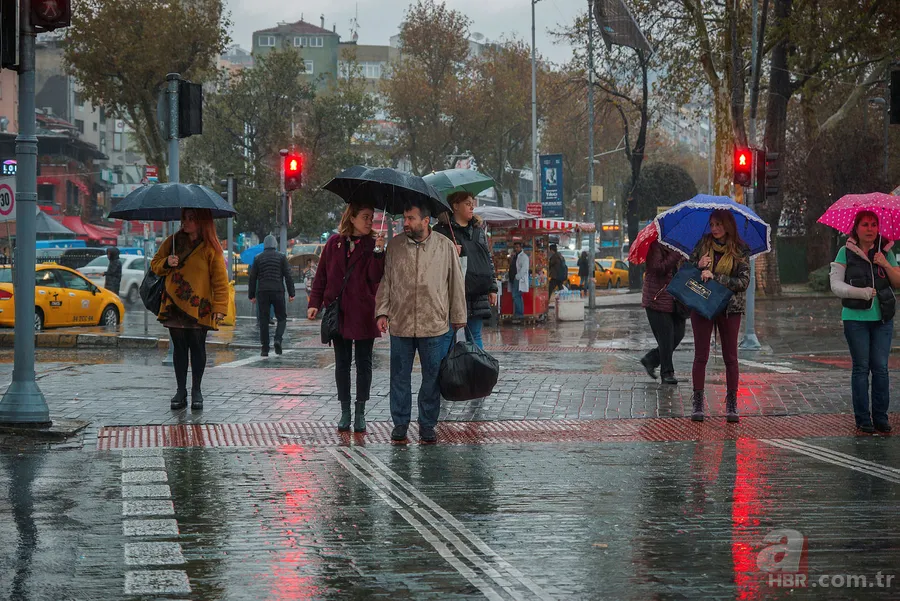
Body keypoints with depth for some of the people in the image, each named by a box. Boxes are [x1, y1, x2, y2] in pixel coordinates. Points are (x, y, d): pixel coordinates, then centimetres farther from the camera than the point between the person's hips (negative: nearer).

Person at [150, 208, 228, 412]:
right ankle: (181, 391, 13)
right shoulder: (173, 242, 8)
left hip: (198, 308, -3)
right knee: (179, 347, 7)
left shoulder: (210, 248, -3)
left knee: (197, 348, 2)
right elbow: (155, 264, 17)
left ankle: (196, 391, 12)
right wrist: (166, 263, -6)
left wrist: (219, 307, -11)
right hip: (174, 306, 3)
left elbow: (220, 280, -3)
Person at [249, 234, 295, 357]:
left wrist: (252, 295, 12)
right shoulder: (281, 257, 3)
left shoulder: (258, 258, 7)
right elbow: (288, 276, -1)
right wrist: (291, 293, 2)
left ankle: (265, 349, 2)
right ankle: (278, 339, -17)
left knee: (264, 320, 5)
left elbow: (252, 278, 7)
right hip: (278, 292, -1)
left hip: (262, 292, 1)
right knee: (281, 318, 8)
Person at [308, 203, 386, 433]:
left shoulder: (372, 245, 1)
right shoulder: (334, 243, 5)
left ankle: (360, 413, 10)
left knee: (364, 363, 3)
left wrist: (378, 252, -23)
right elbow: (322, 275, 7)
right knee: (342, 363, 7)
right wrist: (314, 303, 0)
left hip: (364, 314, -1)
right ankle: (345, 412, 14)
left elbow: (375, 277, -11)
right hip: (339, 312, 1)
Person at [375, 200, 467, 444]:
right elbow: (385, 281, 10)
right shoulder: (395, 246, 5)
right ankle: (400, 424, 17)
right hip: (400, 324, 1)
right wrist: (383, 311, 2)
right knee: (400, 377, 6)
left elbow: (456, 283, 7)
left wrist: (458, 316, 9)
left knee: (432, 378, 5)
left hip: (434, 325, -1)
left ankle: (427, 425, 16)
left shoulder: (445, 246, 1)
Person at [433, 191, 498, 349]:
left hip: (478, 293, 5)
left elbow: (489, 259, 20)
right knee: (447, 336, -4)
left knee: (475, 336, 10)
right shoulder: (442, 230, -1)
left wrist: (492, 288, 15)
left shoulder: (478, 229, 17)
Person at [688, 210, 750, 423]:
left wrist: (714, 277, -17)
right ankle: (698, 403, 7)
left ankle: (731, 404, 11)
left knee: (730, 357, 3)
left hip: (729, 308, -1)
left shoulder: (740, 251, -2)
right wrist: (698, 267, -12)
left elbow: (743, 282, -9)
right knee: (701, 356, 2)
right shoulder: (703, 244, 4)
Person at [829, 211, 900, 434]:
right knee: (861, 367, 0)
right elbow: (836, 285, -6)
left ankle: (880, 416, 6)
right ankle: (862, 419, 4)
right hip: (856, 317, -2)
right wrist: (860, 292, -20)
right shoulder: (846, 253, 0)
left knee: (880, 367, 0)